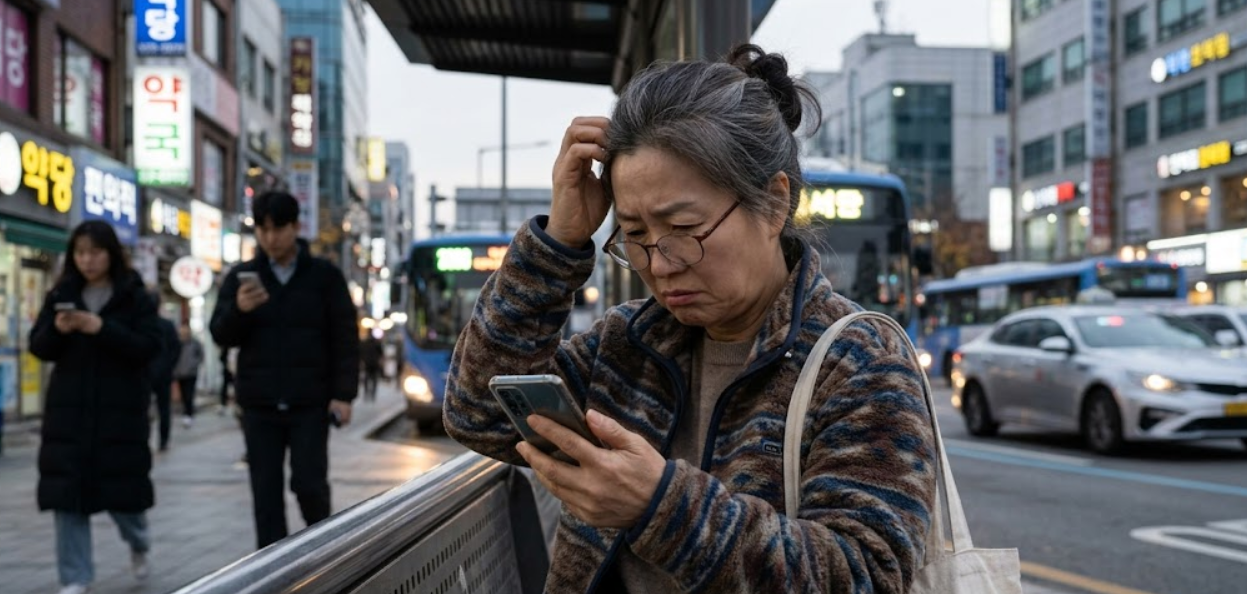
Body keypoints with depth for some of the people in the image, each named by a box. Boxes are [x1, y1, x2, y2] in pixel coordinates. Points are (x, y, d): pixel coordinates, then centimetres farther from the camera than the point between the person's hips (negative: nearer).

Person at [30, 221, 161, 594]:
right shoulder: (61, 295, 9)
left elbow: (149, 347, -10)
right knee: (67, 492, -2)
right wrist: (56, 330, -16)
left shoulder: (135, 297, 0)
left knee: (121, 486, 2)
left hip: (121, 410, -3)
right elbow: (39, 348, 6)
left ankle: (138, 545, 34)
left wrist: (102, 328, -22)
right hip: (68, 410, 3)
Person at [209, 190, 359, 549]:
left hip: (310, 402, -2)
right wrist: (239, 309, -18)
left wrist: (343, 394, -7)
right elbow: (221, 336, 3)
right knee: (266, 491, 3)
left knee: (309, 483, -4)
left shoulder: (324, 276, 2)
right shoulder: (241, 277, 8)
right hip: (259, 403, 2)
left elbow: (345, 338, 1)